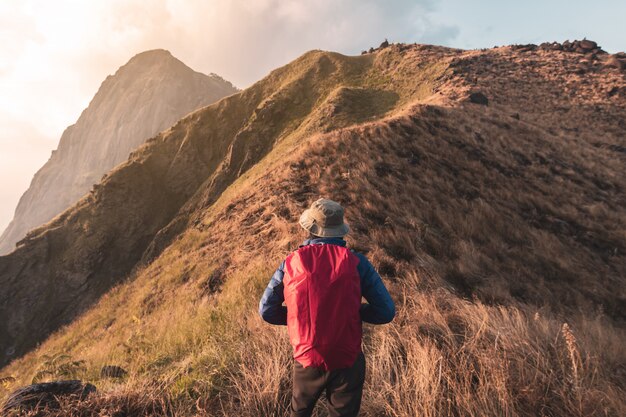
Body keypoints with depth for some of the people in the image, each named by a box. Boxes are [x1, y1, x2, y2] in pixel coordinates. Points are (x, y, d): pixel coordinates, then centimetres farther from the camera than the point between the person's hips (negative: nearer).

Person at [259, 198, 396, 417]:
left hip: (306, 360, 1)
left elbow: (267, 311, -3)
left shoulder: (290, 263, -10)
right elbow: (386, 312, -10)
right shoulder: (356, 262, -13)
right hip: (348, 363, 0)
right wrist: (355, 310, 5)